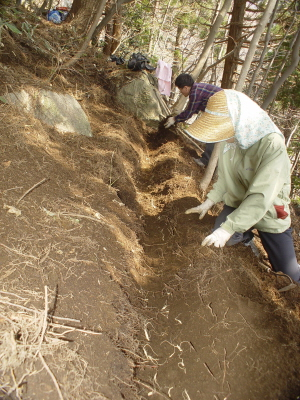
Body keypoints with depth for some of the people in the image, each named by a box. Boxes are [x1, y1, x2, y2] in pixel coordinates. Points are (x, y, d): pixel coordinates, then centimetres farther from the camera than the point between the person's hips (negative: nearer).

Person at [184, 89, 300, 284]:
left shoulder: (272, 146, -32)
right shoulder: (230, 139, -14)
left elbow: (261, 198, -36)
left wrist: (228, 227, -37)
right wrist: (210, 201, -5)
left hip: (268, 214, -4)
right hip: (237, 203, 4)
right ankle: (246, 236, 19)